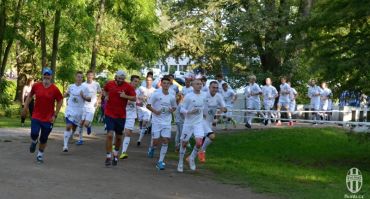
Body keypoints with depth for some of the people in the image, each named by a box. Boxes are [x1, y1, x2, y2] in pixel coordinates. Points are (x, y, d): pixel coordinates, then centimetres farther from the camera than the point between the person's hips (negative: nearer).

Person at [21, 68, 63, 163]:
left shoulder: (55, 89, -11)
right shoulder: (36, 86, -5)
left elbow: (60, 101, -1)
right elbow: (30, 96, 12)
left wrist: (55, 115, -4)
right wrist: (25, 107, 8)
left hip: (48, 118, -1)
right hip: (36, 116, 1)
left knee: (44, 139, 6)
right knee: (34, 134, -15)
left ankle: (40, 155, 27)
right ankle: (34, 142, 23)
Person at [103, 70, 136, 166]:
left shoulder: (128, 87, -6)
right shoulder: (109, 84, -1)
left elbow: (134, 98, -8)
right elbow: (105, 90, 21)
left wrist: (125, 96, -24)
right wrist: (106, 96, 2)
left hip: (121, 115, 1)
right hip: (109, 114, -1)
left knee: (119, 137, 12)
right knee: (110, 135, -14)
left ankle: (115, 154, 36)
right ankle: (108, 157, -5)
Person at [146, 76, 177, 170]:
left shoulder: (172, 97, 3)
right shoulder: (156, 95, -6)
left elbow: (174, 107, 18)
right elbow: (148, 105, -2)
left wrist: (172, 110, -4)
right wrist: (155, 111, -17)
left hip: (167, 122, 2)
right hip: (156, 121, -2)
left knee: (165, 141, -7)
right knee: (156, 141, -2)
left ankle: (160, 161, 1)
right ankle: (152, 148, 36)